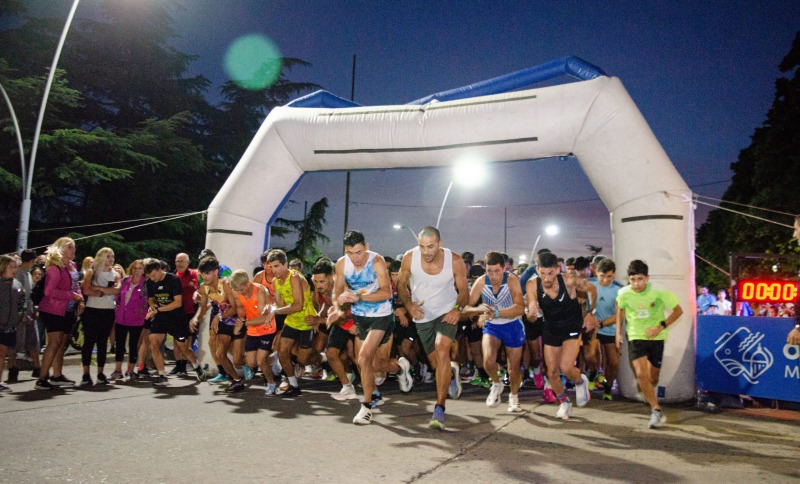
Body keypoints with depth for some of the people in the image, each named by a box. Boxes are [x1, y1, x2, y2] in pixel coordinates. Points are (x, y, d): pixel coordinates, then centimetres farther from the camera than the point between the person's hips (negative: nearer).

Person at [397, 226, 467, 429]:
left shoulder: (455, 261, -17)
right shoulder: (409, 258, -17)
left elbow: (463, 290, -4)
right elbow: (401, 285, -2)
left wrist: (458, 308, -22)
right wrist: (409, 305, -18)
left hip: (447, 313, -2)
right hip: (422, 316, 2)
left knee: (442, 353, -24)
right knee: (435, 363, 10)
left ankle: (439, 409, -15)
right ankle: (452, 371, 48)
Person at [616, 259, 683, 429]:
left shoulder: (659, 292, -20)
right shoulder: (623, 293, -15)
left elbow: (678, 310, -9)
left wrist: (660, 327, -19)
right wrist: (618, 332, 5)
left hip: (656, 337, 0)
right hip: (636, 337, 0)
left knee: (653, 375, 12)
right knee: (641, 373, -18)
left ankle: (648, 391, 48)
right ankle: (657, 411, -5)